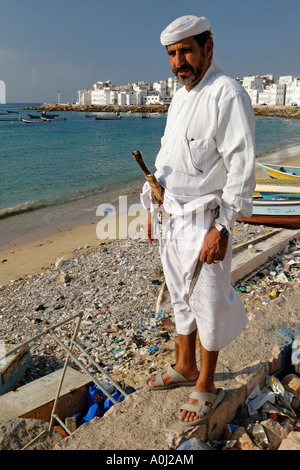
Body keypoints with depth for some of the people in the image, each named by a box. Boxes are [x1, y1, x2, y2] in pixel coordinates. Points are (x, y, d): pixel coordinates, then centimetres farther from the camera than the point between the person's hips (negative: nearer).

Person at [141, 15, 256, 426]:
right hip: (170, 217, 8)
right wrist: (154, 210, 17)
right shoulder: (178, 98, 15)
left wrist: (222, 228, -21)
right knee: (180, 297, 18)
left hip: (204, 220, -8)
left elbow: (241, 166, -18)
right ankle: (185, 367, 38)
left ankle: (206, 387, 23)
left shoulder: (228, 94, -12)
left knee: (207, 304, 4)